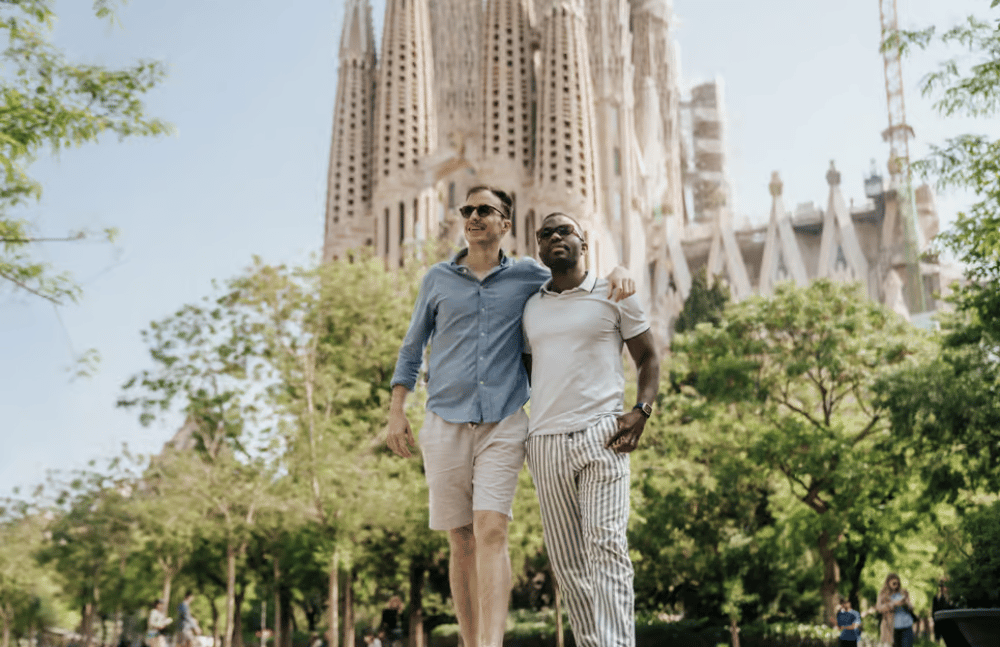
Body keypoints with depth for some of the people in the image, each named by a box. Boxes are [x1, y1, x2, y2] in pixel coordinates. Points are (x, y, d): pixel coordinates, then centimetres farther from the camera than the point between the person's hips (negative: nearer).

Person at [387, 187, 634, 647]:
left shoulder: (528, 276, 7)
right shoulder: (437, 279, 10)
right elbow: (412, 348, 17)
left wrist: (617, 271, -3)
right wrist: (396, 412, 8)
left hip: (503, 424, -1)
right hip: (444, 424, 2)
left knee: (491, 532, -16)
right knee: (461, 543, 4)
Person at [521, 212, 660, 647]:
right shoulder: (530, 306, 17)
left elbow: (648, 357, 12)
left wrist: (642, 410, -5)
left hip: (601, 436, -4)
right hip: (546, 444, 4)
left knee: (606, 544, -15)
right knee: (566, 559, 4)